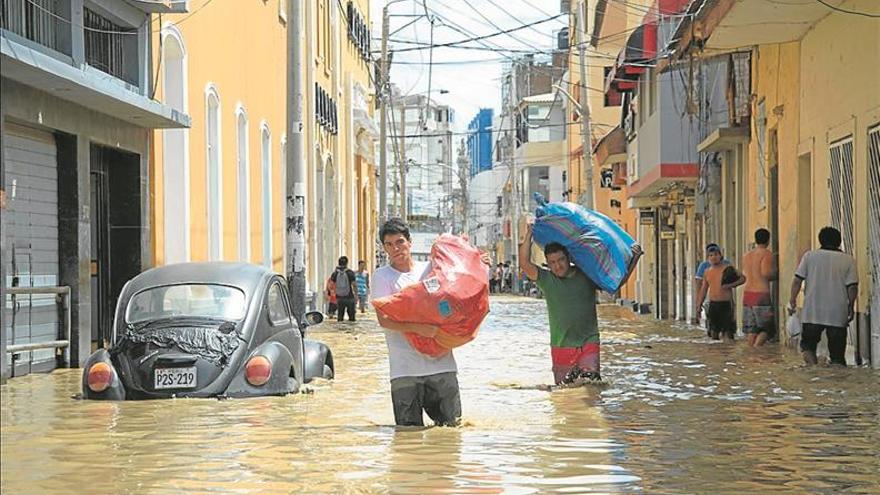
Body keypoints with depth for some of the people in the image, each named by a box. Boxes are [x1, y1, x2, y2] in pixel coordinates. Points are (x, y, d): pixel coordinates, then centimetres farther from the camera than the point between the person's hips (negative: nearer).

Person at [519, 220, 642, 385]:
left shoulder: (587, 276, 4)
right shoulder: (547, 279, 2)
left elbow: (619, 280, 7)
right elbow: (525, 264, -11)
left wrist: (634, 259, -4)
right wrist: (528, 235, -14)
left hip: (588, 344, -1)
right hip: (561, 346, 1)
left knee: (590, 383, -16)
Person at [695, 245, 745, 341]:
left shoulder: (727, 269, -4)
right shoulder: (707, 272, 10)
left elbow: (743, 278, -2)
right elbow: (703, 290, 16)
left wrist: (731, 285, -17)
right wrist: (699, 306, 11)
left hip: (726, 304, -4)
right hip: (713, 304, 4)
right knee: (714, 335, 7)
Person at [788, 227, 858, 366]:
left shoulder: (809, 256, 2)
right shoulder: (848, 260, 1)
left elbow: (797, 280, -2)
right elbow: (852, 287, -4)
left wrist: (792, 300, 7)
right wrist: (851, 306, 8)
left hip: (812, 312, 0)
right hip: (838, 313, 0)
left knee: (808, 342, 13)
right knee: (837, 348, 7)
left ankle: (808, 352, -15)